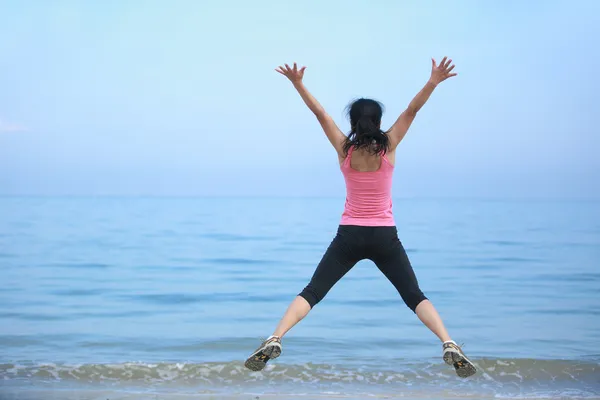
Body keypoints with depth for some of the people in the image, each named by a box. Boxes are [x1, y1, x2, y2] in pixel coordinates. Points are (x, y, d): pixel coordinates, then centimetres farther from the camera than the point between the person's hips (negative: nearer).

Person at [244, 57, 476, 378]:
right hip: (384, 236, 0)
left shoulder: (344, 150, -4)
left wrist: (298, 83, -10)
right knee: (415, 296, 5)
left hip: (349, 235, 0)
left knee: (312, 292, 2)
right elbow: (411, 111, -9)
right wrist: (433, 82, -18)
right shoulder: (388, 148, -6)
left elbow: (321, 114, -6)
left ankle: (275, 340, -15)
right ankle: (449, 346, -12)